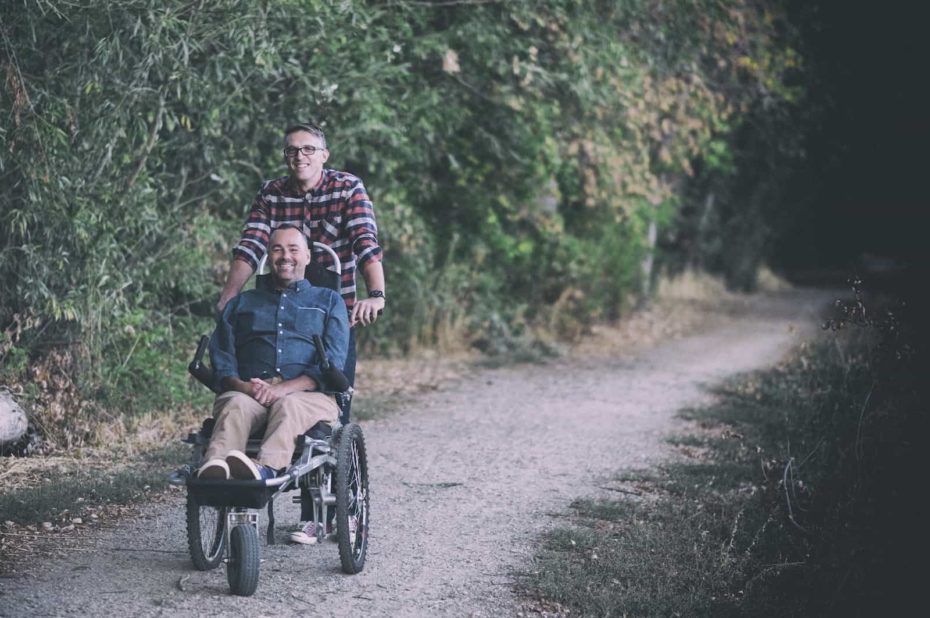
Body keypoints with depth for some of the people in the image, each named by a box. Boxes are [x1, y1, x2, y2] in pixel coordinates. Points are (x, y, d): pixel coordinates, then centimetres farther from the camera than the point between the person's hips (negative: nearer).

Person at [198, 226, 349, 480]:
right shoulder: (241, 303, 30)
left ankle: (265, 469, -67)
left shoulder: (328, 301, 24)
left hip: (308, 394, -1)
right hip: (246, 390, 2)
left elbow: (332, 362, 6)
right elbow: (221, 357, 15)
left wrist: (286, 388, -12)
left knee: (288, 406, -38)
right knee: (236, 405, -35)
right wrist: (242, 386, -10)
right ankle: (213, 470, -63)